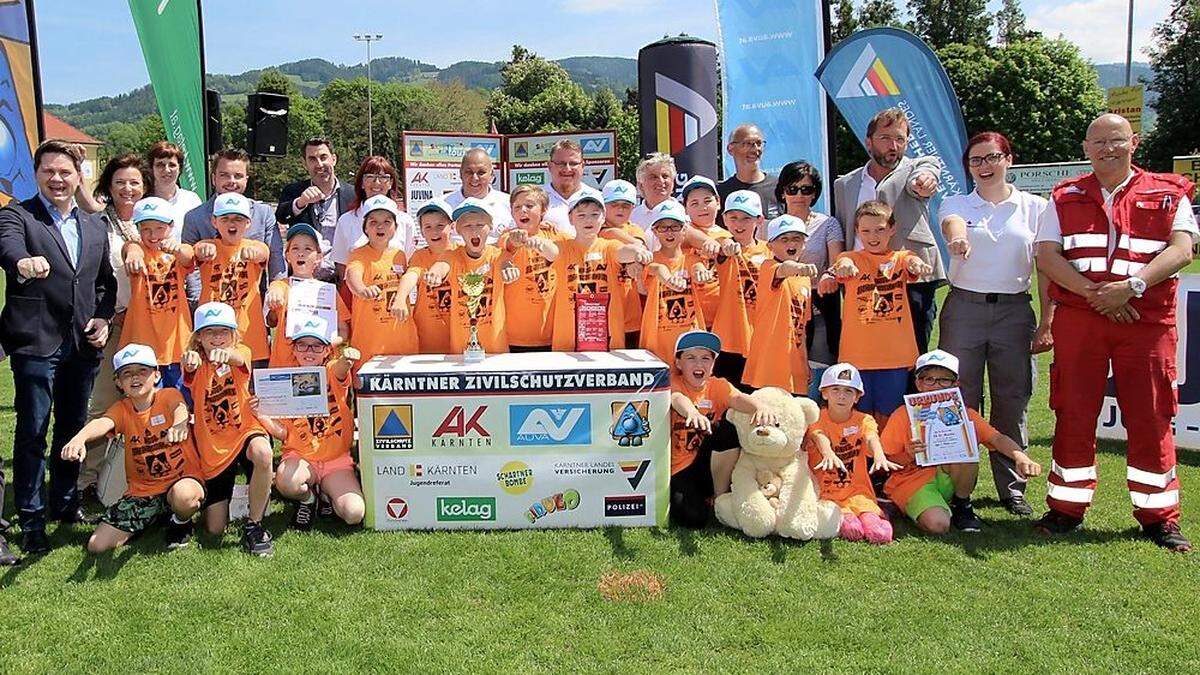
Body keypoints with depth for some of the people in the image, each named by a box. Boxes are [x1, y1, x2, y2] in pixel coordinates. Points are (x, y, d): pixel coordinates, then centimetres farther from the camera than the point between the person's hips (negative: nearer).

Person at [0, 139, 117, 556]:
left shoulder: (95, 226, 14)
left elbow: (106, 281, 18)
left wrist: (103, 318, 2)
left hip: (83, 345, 5)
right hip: (36, 343, -5)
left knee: (74, 428, 14)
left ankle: (64, 503, 29)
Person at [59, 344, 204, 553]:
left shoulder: (169, 395, -7)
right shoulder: (122, 408, 2)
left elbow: (180, 408, -32)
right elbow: (102, 423, -21)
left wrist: (179, 423, -59)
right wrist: (79, 438, -45)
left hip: (182, 479, -4)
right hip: (141, 491, 4)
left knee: (183, 495, -42)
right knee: (96, 546, -5)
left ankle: (181, 522, -2)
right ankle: (153, 519, 20)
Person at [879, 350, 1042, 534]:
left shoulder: (964, 414, 1)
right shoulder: (904, 415, -6)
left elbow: (997, 438, -15)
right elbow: (885, 462, -5)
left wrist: (1020, 456, -35)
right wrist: (908, 456, -26)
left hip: (949, 480, 4)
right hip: (911, 480, -4)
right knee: (937, 524, -34)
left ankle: (961, 505, -3)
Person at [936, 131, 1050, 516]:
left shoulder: (1034, 207, 8)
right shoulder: (957, 204, 7)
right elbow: (951, 222, -19)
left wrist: (1047, 323, -1)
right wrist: (958, 237, -44)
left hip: (1014, 311, 0)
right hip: (964, 308, 0)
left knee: (1012, 402, 4)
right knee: (959, 400, 0)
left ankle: (1012, 488, 17)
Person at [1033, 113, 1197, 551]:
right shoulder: (1065, 199, 12)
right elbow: (1046, 256, 0)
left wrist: (1131, 286, -21)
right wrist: (1096, 294, -13)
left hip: (1147, 319, -1)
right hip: (1077, 318, 1)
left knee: (1151, 419, 1)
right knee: (1073, 415, 3)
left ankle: (1159, 516, 14)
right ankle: (1066, 507, 14)